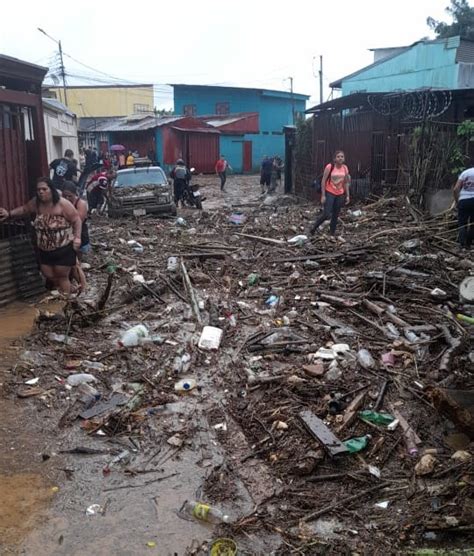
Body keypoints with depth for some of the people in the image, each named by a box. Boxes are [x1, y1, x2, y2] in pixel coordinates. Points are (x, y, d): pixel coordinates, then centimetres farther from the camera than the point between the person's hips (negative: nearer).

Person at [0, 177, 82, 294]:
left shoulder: (63, 204, -19)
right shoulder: (36, 202, -1)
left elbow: (76, 220, -14)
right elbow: (24, 209, 17)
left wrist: (77, 237, -20)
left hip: (64, 249, -6)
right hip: (44, 250, 7)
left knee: (62, 277, 3)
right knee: (49, 276, 14)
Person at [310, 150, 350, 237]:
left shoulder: (345, 168, 2)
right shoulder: (329, 167, -13)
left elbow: (346, 183, 10)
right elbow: (323, 181, -11)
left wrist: (347, 195, 7)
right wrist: (323, 195, -14)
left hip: (340, 194, 5)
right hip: (329, 193, -5)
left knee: (335, 215, 9)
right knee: (326, 215, -13)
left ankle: (332, 233, 20)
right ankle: (314, 227, 8)